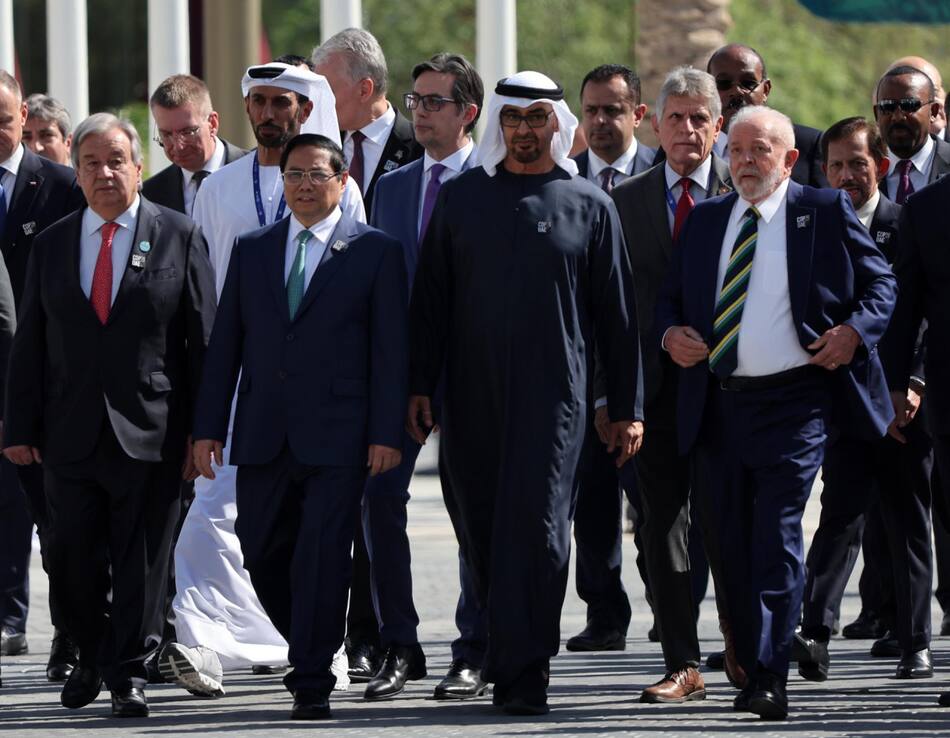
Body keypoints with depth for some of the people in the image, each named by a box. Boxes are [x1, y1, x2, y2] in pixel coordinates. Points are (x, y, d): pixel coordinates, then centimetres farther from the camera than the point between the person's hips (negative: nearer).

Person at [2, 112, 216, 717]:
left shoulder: (180, 237, 2)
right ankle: (93, 658, 25)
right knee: (72, 559, 4)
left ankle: (130, 673, 9)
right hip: (72, 434, 3)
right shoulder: (52, 244, 10)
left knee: (141, 561, -1)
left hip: (149, 433, -3)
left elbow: (203, 339, 0)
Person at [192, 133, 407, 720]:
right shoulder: (252, 251, 12)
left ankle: (312, 682, -2)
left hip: (337, 434, -4)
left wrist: (387, 434, -8)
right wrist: (210, 427, 6)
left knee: (324, 555, -7)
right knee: (262, 551, 7)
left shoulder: (375, 251, 2)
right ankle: (309, 650, 27)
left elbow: (390, 348, -1)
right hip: (263, 433, 4)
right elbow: (226, 342, 12)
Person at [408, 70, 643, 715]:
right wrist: (421, 385, 3)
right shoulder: (462, 197, 10)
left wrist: (627, 408, 2)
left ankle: (523, 673, -8)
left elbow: (617, 314, 5)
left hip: (554, 395, -3)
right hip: (473, 395, 3)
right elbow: (431, 299, 11)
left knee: (536, 529, -8)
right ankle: (503, 644, 26)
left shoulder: (589, 206, 5)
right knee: (480, 530, 7)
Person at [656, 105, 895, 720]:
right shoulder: (705, 221, 15)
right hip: (718, 406, 5)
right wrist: (671, 333, -2)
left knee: (778, 538, -13)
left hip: (793, 403, -5)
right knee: (733, 547, 7)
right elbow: (671, 296, 19)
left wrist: (856, 329, -12)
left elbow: (880, 282, 6)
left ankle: (771, 682, -15)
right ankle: (751, 669, 16)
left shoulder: (826, 212, 3)